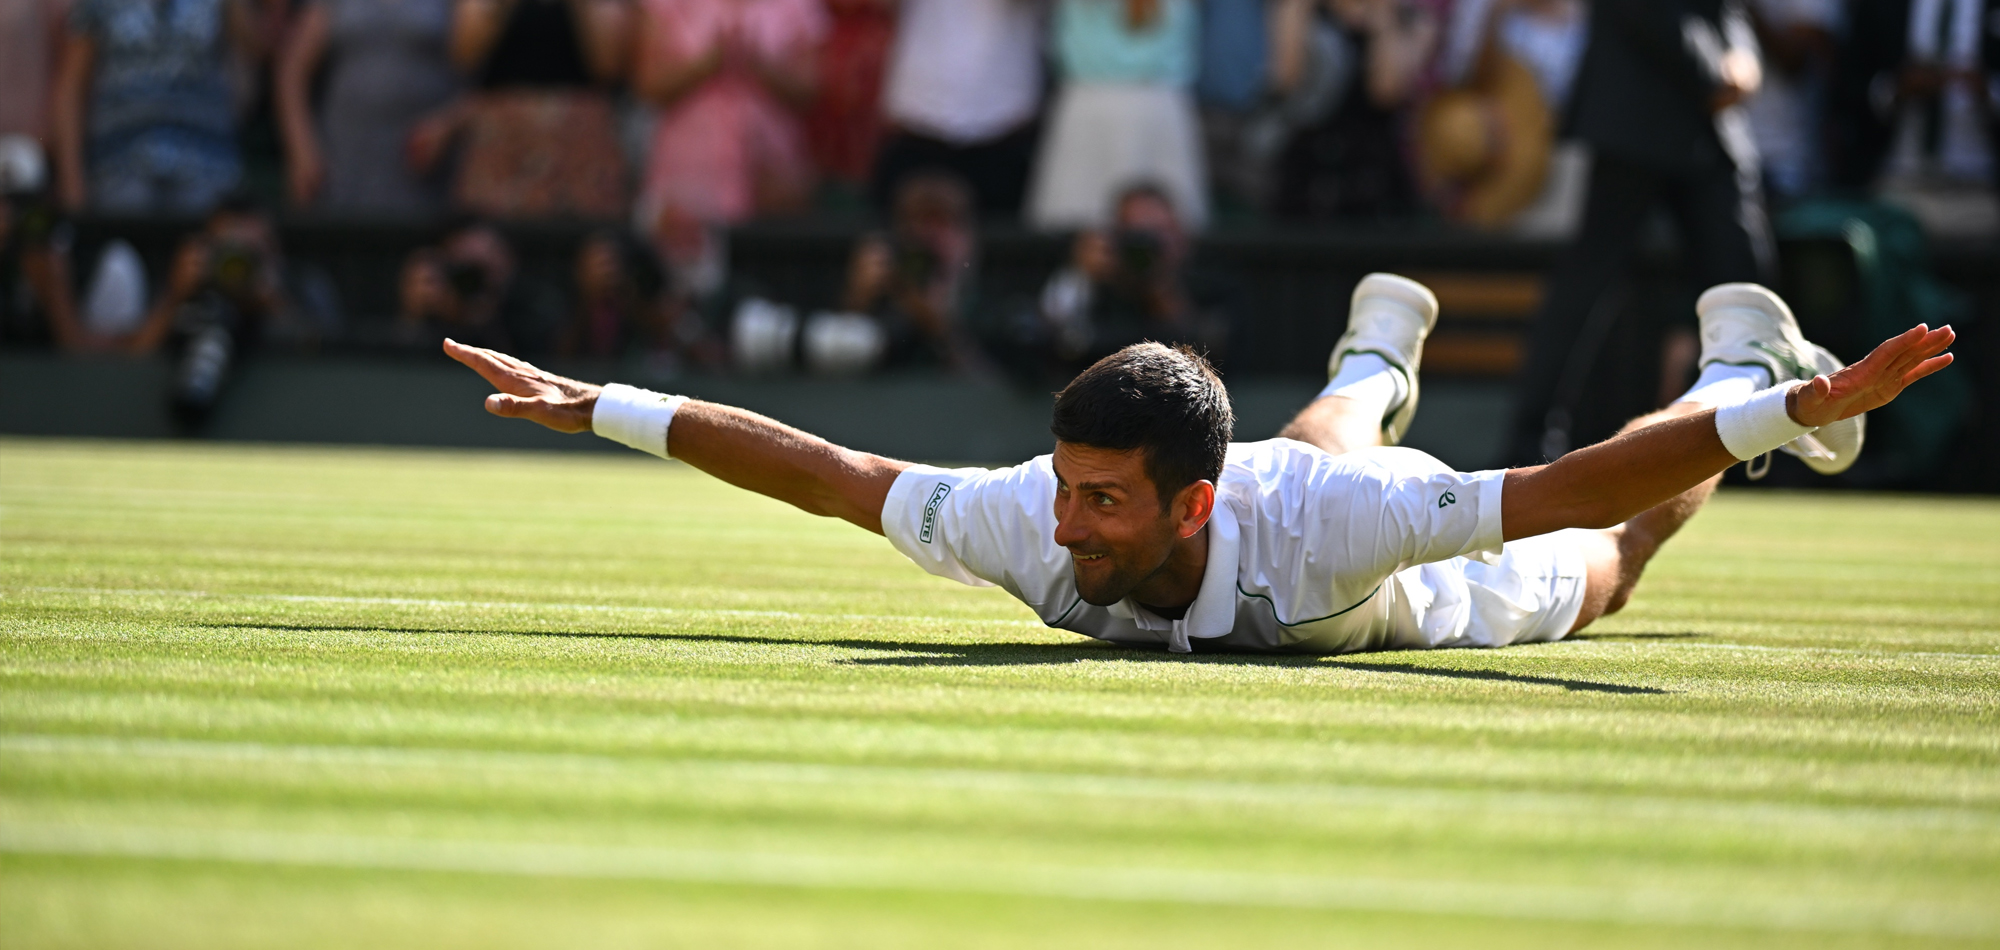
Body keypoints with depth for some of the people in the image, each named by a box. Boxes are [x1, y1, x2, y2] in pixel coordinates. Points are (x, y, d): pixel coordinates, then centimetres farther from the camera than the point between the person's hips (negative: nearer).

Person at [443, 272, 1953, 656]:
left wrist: (1799, 411, -60)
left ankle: (1743, 367, 54)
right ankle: (1376, 366, 75)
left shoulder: (1317, 530, -52)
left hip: (1432, 593, -3)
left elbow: (1576, 494, -53)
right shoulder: (1025, 524, -43)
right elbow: (823, 470, -32)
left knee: (1597, 574, 30)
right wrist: (597, 410, -30)